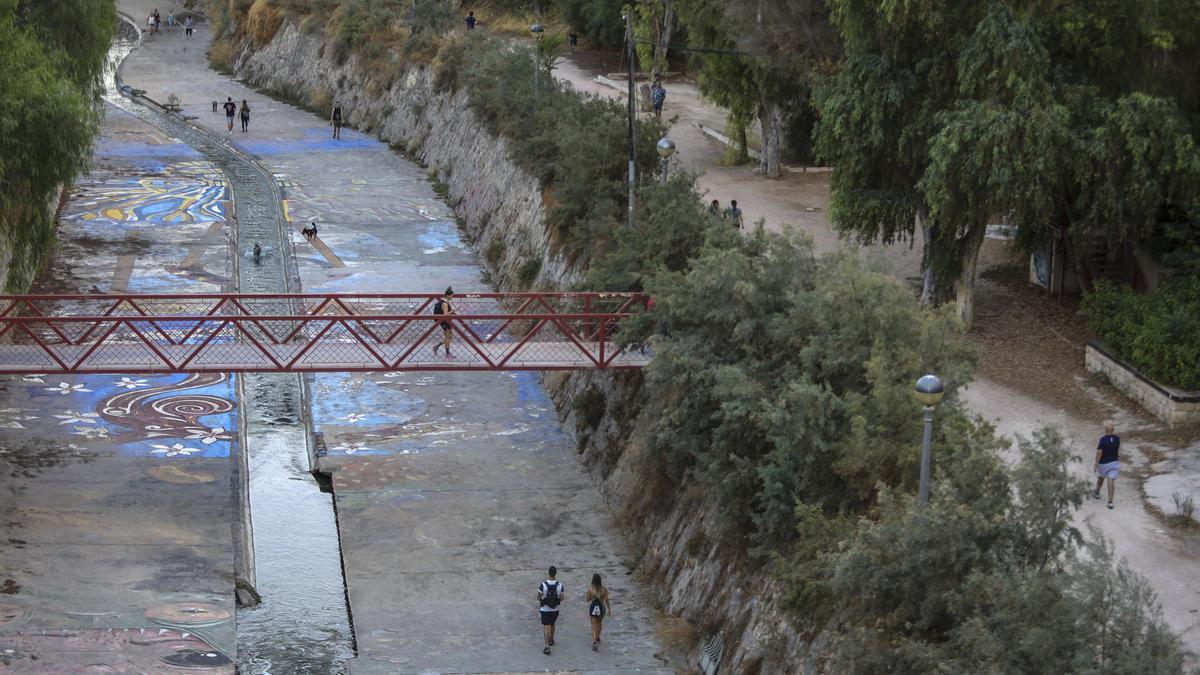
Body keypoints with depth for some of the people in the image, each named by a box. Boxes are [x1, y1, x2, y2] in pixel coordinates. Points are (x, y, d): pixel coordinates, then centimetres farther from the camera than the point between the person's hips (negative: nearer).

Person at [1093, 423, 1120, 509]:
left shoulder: (1103, 439, -22)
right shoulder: (1117, 438, -6)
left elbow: (1099, 452, -22)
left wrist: (1096, 464, -15)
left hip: (1103, 463, -3)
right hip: (1114, 462, 3)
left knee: (1101, 477, 25)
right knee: (1111, 481, 0)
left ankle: (1097, 492, 47)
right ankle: (1110, 502, -5)